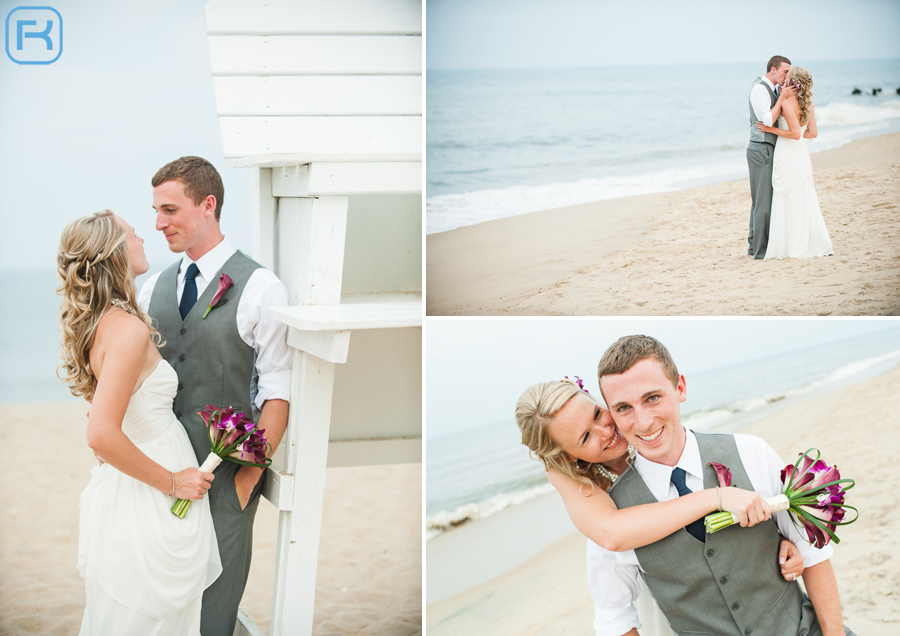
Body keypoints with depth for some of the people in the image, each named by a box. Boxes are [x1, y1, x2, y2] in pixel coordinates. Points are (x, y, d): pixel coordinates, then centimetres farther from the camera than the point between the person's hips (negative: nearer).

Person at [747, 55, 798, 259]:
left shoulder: (775, 89, 14)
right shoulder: (759, 89, -13)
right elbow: (767, 121, -21)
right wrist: (782, 98, -18)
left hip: (769, 150, 10)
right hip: (761, 149, -10)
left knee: (760, 200, 13)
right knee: (763, 201, -8)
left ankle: (754, 245, 20)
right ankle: (760, 249, -4)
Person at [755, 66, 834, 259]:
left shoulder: (788, 102, -17)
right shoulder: (809, 104, 6)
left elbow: (796, 134, -21)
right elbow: (812, 133, 9)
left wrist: (772, 129, -13)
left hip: (787, 154, -7)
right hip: (802, 152, 8)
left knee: (786, 200, 1)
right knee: (805, 199, 13)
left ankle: (790, 247, 5)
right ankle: (818, 244, 16)